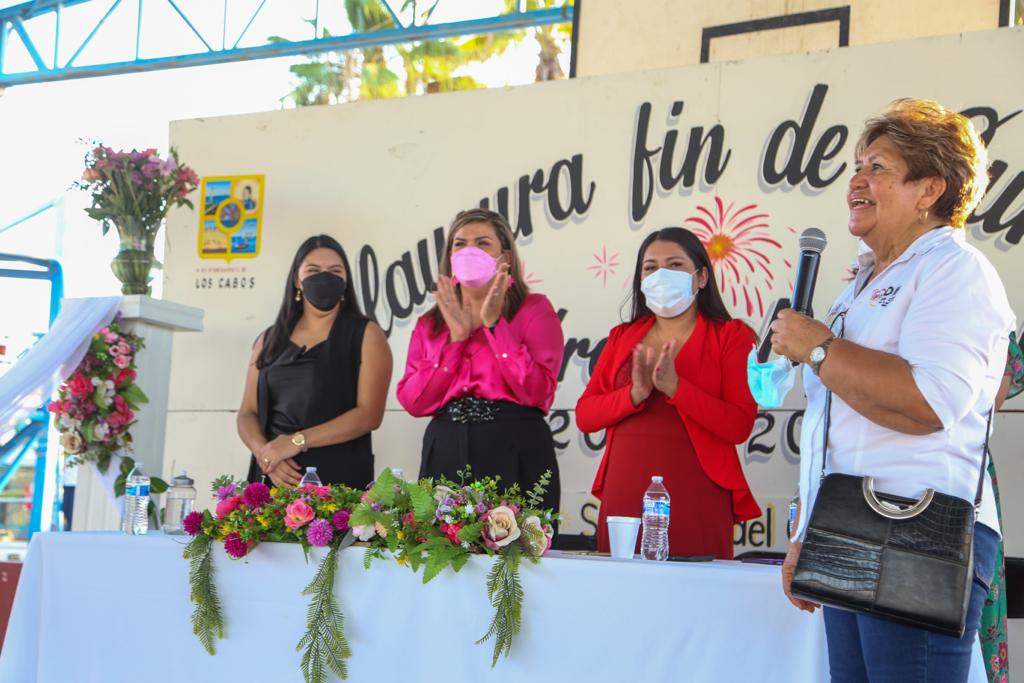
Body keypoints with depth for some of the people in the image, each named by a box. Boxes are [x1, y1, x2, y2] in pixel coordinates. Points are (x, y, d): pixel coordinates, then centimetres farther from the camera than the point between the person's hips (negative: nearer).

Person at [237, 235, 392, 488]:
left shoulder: (366, 335, 1)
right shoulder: (270, 339, 14)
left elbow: (370, 413, -9)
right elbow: (248, 413, 11)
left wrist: (297, 441, -16)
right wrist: (265, 453, -11)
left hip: (339, 478, -3)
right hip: (272, 477, 4)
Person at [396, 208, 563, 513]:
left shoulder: (534, 309, 5)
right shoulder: (430, 324, 15)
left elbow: (538, 392, -9)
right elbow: (413, 402, 1)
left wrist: (494, 324, -9)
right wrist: (455, 338, -5)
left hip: (515, 456, -3)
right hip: (445, 456, 3)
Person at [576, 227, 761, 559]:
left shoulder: (731, 335, 4)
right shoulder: (622, 337, 16)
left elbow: (740, 426, -8)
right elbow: (584, 416, 6)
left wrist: (674, 386, -18)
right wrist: (636, 394, -12)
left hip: (695, 503, -3)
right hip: (623, 499, 3)